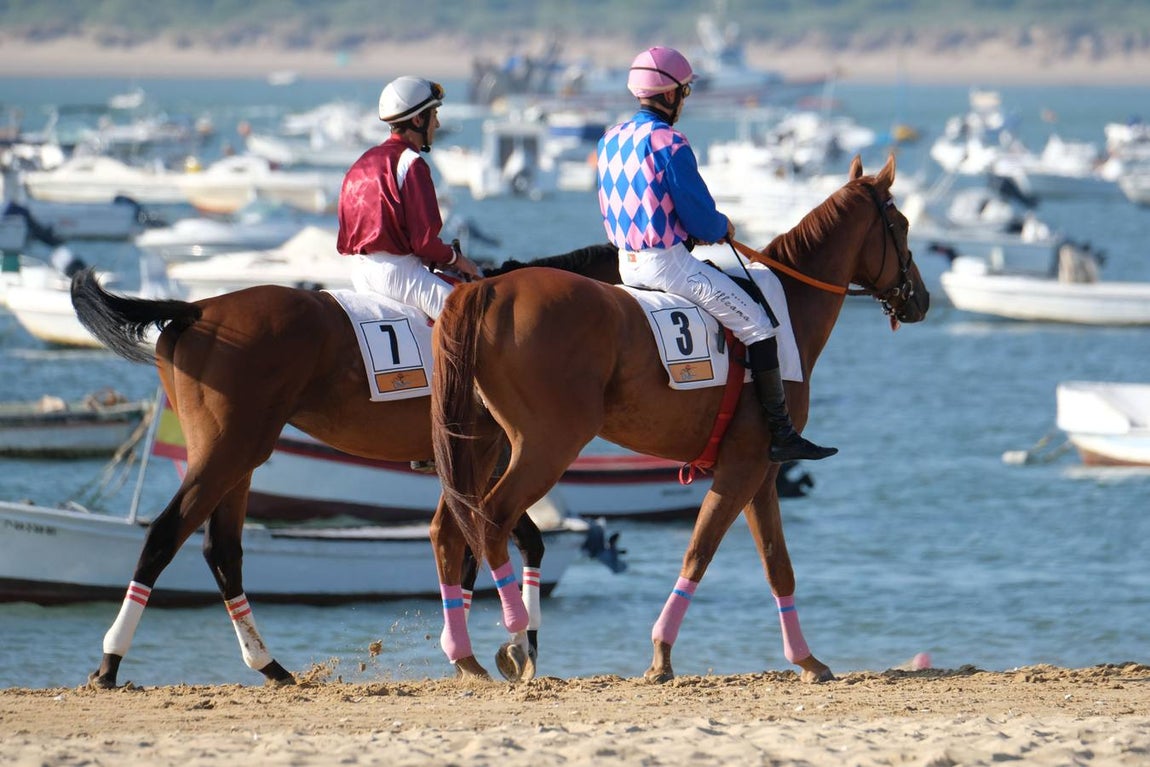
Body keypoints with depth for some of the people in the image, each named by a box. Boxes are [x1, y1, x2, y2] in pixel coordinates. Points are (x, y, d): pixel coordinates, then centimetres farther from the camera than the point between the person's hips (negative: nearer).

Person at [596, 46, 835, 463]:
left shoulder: (610, 140, 8)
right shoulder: (668, 143, -18)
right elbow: (700, 217, -19)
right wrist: (722, 228, 5)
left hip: (627, 263, 9)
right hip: (667, 262, -9)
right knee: (756, 324, -2)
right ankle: (780, 434, -5)